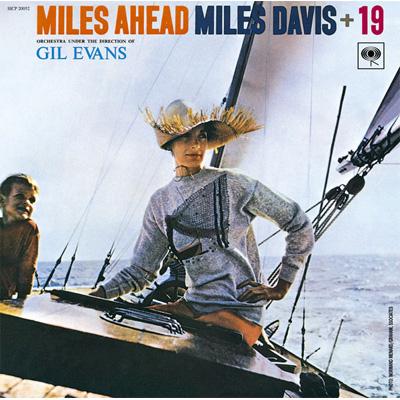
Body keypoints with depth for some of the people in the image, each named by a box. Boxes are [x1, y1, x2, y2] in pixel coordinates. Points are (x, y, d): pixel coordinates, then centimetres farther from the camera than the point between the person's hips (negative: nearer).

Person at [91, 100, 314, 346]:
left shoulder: (234, 186, -7)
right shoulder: (160, 202, 8)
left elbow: (300, 227, 1)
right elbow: (140, 272, 12)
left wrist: (281, 288, 2)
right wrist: (100, 294, -3)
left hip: (241, 312, -5)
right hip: (195, 304, 5)